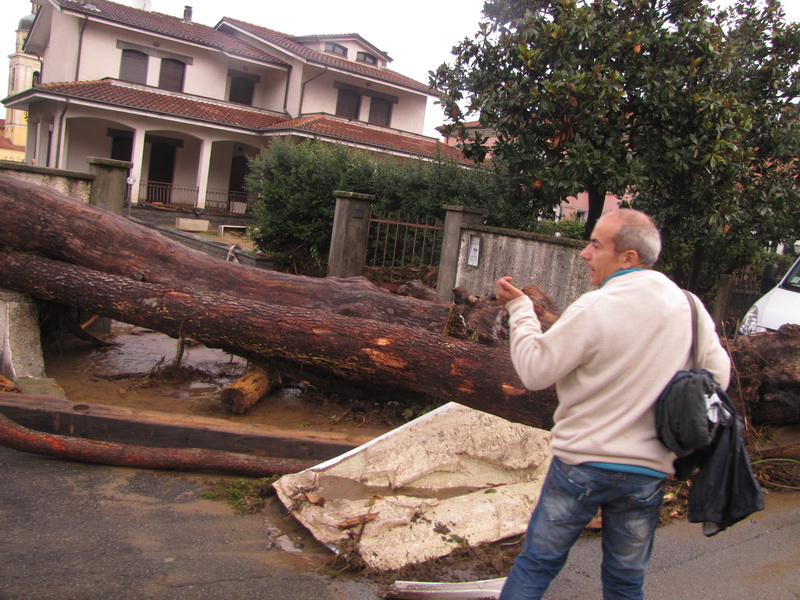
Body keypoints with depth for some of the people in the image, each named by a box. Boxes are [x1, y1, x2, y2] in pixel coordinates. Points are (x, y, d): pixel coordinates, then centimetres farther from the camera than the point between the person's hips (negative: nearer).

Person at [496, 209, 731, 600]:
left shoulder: (594, 308, -17)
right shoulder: (690, 307, -1)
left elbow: (535, 371, -11)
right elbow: (717, 376, 9)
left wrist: (519, 308, -2)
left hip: (581, 462, -4)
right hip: (648, 471, 5)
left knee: (535, 566, 12)